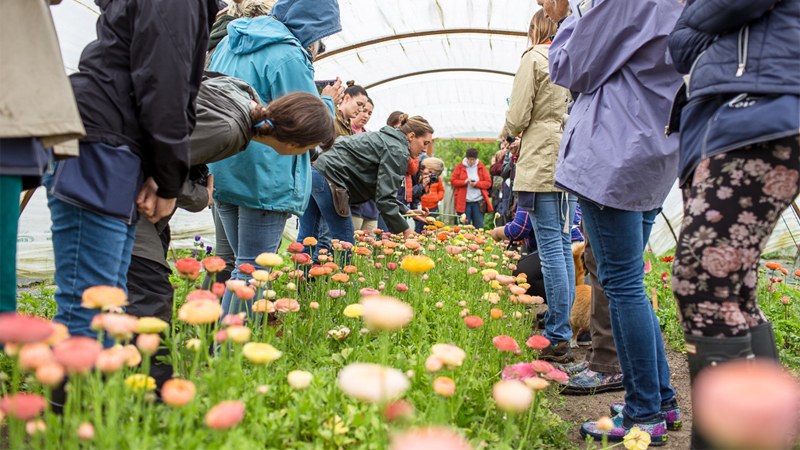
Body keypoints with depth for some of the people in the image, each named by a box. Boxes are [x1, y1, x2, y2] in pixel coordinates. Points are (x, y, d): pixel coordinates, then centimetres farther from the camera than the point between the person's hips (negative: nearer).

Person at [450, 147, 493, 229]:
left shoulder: (481, 167, 8)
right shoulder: (459, 167, 6)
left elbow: (488, 182, 5)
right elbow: (453, 181, 3)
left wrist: (477, 184, -12)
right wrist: (465, 182, -12)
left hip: (478, 202, 1)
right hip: (464, 202, -1)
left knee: (479, 227, 2)